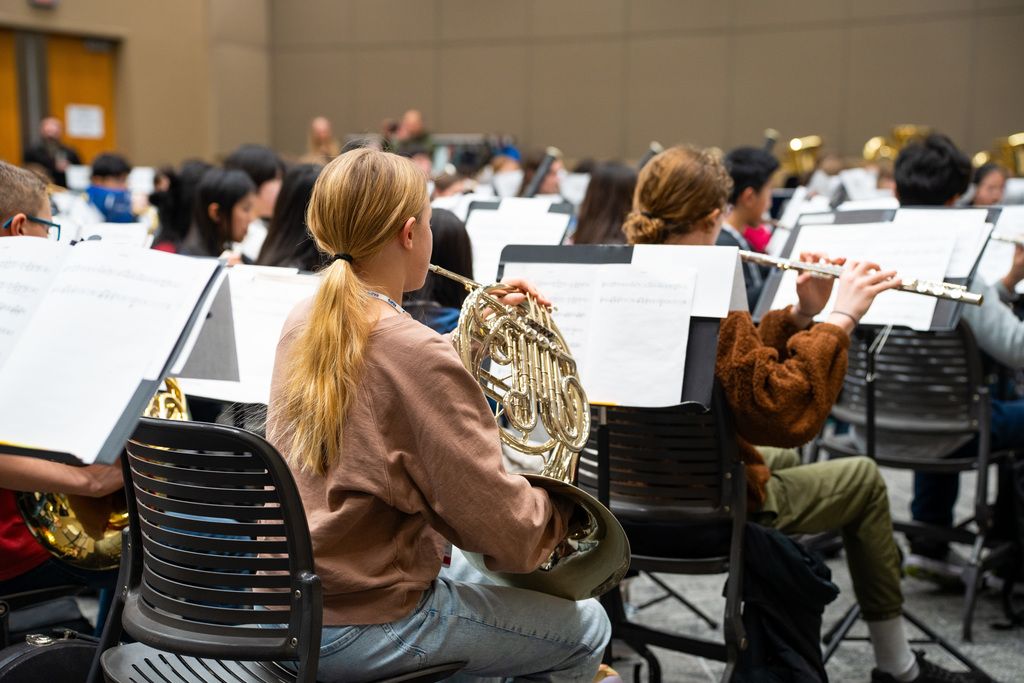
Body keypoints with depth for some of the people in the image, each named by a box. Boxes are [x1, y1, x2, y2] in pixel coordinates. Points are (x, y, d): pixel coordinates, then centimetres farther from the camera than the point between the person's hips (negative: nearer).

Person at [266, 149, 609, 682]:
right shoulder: (418, 353, -26)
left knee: (467, 573, 34)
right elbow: (509, 534, -22)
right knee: (584, 628, 7)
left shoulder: (301, 321, -1)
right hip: (356, 631, -9)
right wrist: (558, 508, -1)